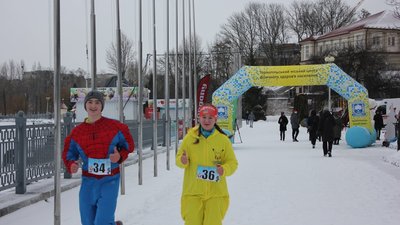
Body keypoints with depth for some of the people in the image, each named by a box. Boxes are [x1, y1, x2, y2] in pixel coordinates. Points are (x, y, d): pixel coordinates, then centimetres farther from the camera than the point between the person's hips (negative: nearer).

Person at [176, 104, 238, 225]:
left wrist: (224, 170, -16)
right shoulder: (190, 137, 1)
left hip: (216, 192, 0)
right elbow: (179, 157, 7)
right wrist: (182, 161, -16)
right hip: (193, 191, 0)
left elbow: (232, 162, 5)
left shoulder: (223, 139, 1)